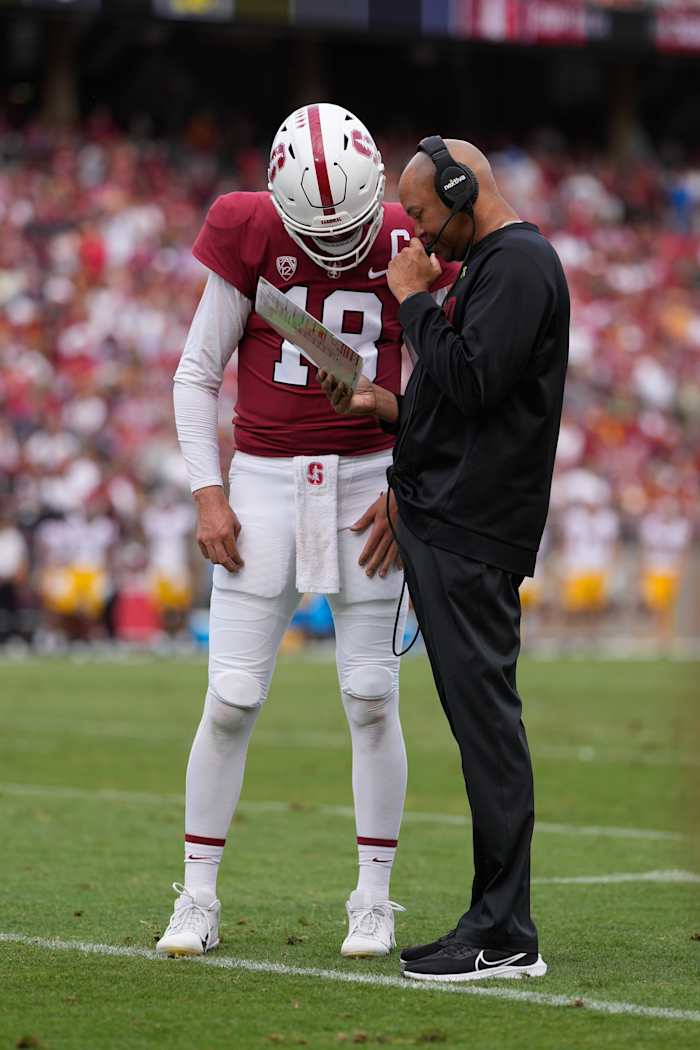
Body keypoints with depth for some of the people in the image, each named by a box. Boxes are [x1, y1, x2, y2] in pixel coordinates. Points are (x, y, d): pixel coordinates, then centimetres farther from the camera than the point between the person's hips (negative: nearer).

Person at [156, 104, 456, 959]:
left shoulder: (405, 246, -4)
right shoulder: (250, 236, -6)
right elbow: (197, 374, 3)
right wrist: (207, 494, -4)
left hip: (369, 481, 0)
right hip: (264, 480, 0)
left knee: (371, 697, 0)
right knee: (231, 698, -2)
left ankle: (374, 902, 10)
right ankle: (197, 900, 8)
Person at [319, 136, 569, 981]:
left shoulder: (517, 264, -11)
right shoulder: (489, 265, 21)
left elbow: (472, 384, -22)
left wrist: (414, 299, -10)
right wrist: (386, 406, 13)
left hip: (470, 535, -11)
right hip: (445, 527, 11)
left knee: (485, 718, -10)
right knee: (478, 720, 10)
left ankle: (506, 936, -9)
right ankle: (494, 921, 14)